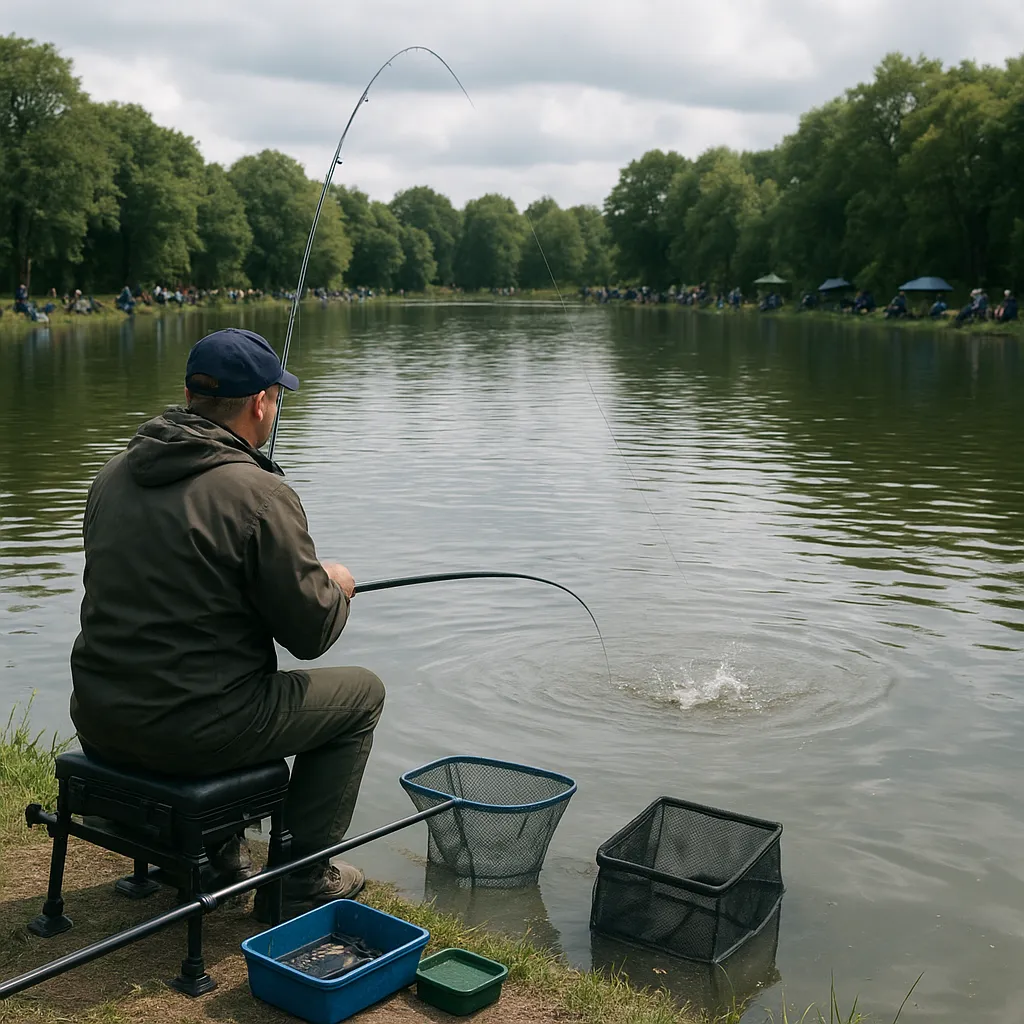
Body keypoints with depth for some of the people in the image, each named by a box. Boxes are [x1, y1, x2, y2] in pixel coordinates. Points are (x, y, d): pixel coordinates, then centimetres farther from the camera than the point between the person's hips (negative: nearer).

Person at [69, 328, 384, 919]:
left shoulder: (114, 476, 6)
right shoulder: (259, 493, -17)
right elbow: (311, 633, -12)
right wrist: (337, 587, 11)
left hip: (99, 721, 8)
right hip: (193, 731, -7)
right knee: (362, 693, 15)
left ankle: (222, 856, 38)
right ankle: (302, 883, 16)